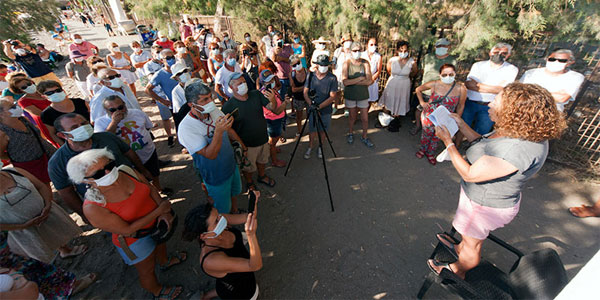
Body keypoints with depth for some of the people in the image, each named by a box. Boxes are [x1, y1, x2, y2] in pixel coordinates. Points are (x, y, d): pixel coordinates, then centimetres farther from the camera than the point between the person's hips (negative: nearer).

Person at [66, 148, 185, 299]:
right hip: (136, 240, -5)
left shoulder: (126, 171, -20)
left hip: (157, 222, 5)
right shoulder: (93, 207, -31)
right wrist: (159, 210, -28)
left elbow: (150, 188, -7)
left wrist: (164, 211, -19)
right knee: (147, 271, 22)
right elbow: (127, 230, -27)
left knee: (161, 244, 35)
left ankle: (164, 262, 68)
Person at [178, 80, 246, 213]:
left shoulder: (214, 111, -10)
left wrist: (241, 143, 19)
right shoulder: (186, 128, -31)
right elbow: (210, 154, -33)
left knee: (234, 193, 29)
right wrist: (218, 131, -46)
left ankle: (235, 212, 56)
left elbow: (229, 129, 8)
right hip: (216, 177, -6)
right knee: (223, 209, 14)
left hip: (232, 164, 6)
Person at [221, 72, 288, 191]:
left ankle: (262, 176, 59)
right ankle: (249, 182, 50)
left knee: (262, 160, 30)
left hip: (263, 139, 4)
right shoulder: (228, 106, -22)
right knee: (248, 167, 20)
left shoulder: (256, 94, -10)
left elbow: (273, 109, -10)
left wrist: (273, 100, -32)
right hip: (247, 145, -4)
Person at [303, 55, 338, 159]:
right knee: (312, 130, 11)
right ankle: (310, 147, 33)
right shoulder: (310, 76, -3)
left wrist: (319, 106, -22)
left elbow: (332, 96, -14)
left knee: (322, 131, 13)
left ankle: (320, 148, 36)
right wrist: (310, 103, -17)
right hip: (312, 109, 1)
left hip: (325, 110, -1)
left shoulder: (332, 78, -11)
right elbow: (305, 92, 0)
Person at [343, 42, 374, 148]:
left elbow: (369, 81, -15)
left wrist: (353, 82, -20)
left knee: (365, 118, 4)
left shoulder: (365, 63, -4)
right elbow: (345, 82, -21)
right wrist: (360, 79, -19)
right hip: (350, 95, -1)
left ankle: (364, 137, 27)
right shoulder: (347, 63, -8)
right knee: (352, 116, 15)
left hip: (363, 94, 1)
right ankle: (350, 133, 41)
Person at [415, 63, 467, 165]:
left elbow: (460, 106, -2)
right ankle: (422, 149, 44)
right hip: (429, 116, 0)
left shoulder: (461, 88, -14)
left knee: (437, 137, 15)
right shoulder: (434, 84, -15)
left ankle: (430, 153, 39)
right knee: (427, 133, 17)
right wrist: (422, 102, -5)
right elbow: (418, 90, 2)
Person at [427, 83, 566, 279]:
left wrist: (448, 141, -27)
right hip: (487, 196, 8)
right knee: (470, 233, 35)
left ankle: (458, 272, 47)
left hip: (486, 205, -8)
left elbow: (469, 174, -33)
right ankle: (459, 249, 62)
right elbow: (483, 144, 6)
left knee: (472, 244, 20)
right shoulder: (523, 133, -9)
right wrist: (461, 125, 0)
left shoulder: (518, 149, -39)